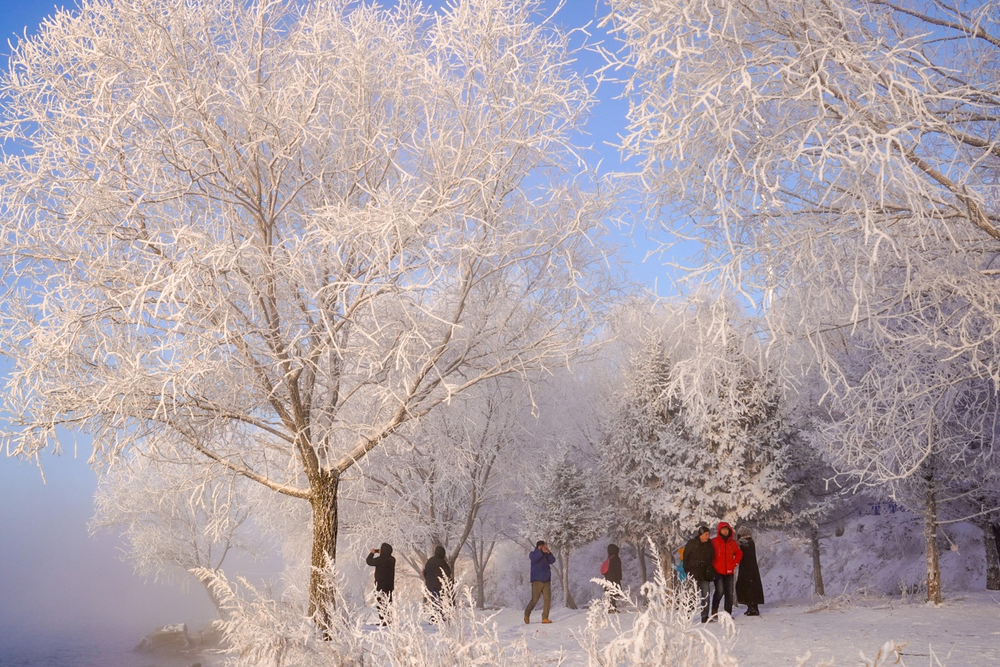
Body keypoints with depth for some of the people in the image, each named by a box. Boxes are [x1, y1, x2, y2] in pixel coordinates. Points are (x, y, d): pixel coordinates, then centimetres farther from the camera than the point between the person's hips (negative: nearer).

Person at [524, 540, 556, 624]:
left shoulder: (546, 555, 15)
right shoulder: (533, 554, 4)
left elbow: (552, 560, -2)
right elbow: (534, 559, -20)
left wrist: (548, 552, -15)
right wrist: (541, 551, -25)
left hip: (546, 581, 4)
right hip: (537, 581, -4)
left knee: (547, 599, -7)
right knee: (534, 600, -4)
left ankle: (545, 618, -4)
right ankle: (527, 614, 19)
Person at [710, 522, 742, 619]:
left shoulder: (732, 543, 9)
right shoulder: (714, 542, -3)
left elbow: (739, 554, 21)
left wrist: (734, 564, 11)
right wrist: (712, 565, -3)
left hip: (729, 572, 4)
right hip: (718, 572, -4)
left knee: (729, 593, 5)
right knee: (719, 591, -15)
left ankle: (728, 614, 12)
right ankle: (714, 610, 4)